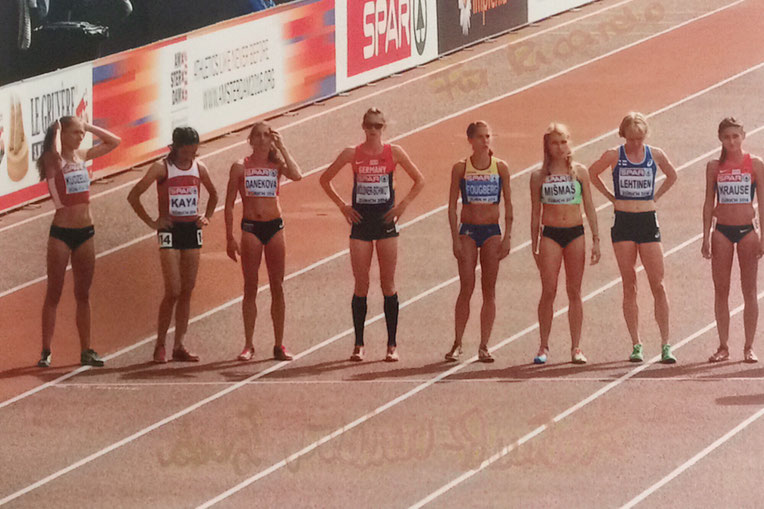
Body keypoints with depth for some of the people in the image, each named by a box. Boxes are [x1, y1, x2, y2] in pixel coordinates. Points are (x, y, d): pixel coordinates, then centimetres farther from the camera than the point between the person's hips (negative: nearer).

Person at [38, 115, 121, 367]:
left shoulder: (82, 155, 9)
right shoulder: (53, 159, -9)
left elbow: (114, 141, 15)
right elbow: (55, 153, -33)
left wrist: (88, 126, 6)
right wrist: (56, 131, -14)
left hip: (85, 232, 6)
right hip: (61, 231, -6)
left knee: (83, 294, 8)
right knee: (54, 294, -2)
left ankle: (86, 350, 12)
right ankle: (46, 351, 1)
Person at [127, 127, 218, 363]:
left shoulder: (199, 168, 6)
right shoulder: (162, 168, -9)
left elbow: (213, 195, 25)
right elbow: (133, 196, -11)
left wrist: (206, 217, 11)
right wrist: (151, 222, -10)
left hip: (192, 230, 5)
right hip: (170, 231, -5)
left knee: (187, 291, 5)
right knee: (173, 291, -11)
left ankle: (179, 346, 10)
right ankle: (160, 345, -1)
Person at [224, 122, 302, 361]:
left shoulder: (277, 164, 6)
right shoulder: (240, 167, 3)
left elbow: (296, 175, -17)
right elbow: (229, 203, 5)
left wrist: (281, 147, -9)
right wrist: (230, 237, -1)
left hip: (275, 226, 1)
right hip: (250, 227, -1)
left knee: (277, 287, 2)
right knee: (250, 288, 0)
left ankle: (279, 345, 6)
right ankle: (248, 345, 4)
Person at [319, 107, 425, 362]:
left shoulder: (394, 152, 1)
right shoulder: (352, 154, 3)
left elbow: (419, 181, 10)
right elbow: (325, 179, 12)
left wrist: (402, 205, 0)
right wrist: (342, 205, 4)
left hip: (385, 220, -1)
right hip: (361, 221, 1)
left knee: (388, 284, 1)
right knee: (361, 285, 0)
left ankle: (392, 345, 5)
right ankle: (358, 344, 6)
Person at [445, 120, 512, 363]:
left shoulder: (500, 168, 3)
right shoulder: (460, 168, 0)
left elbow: (508, 204, 6)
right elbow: (452, 206, 1)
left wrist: (507, 237, -1)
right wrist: (456, 240, -6)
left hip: (492, 232, 1)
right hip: (468, 231, -1)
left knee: (489, 290, 0)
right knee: (466, 288, -7)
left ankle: (484, 346, 3)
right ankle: (457, 344, 0)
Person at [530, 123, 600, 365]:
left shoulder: (579, 171, 6)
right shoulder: (539, 176, 4)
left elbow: (589, 207, 8)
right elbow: (535, 212, 8)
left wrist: (596, 240, 3)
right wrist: (534, 245, 5)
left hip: (575, 234, 1)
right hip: (550, 234, -1)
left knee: (574, 292, 2)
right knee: (548, 291, -6)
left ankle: (576, 348, 5)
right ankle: (543, 347, 0)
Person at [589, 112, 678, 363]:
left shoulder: (655, 155, 3)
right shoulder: (614, 156, -1)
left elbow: (672, 176, 21)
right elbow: (592, 173, 15)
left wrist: (655, 196, 10)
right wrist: (611, 196, 8)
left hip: (648, 222, 1)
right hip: (623, 222, -1)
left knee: (658, 285, -5)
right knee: (629, 287, 1)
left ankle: (665, 345, -3)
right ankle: (636, 345, 3)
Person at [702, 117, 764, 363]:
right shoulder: (714, 167, 5)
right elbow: (709, 203, 8)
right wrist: (706, 237, 2)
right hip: (722, 231, 2)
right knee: (721, 290, 2)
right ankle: (723, 347, 7)